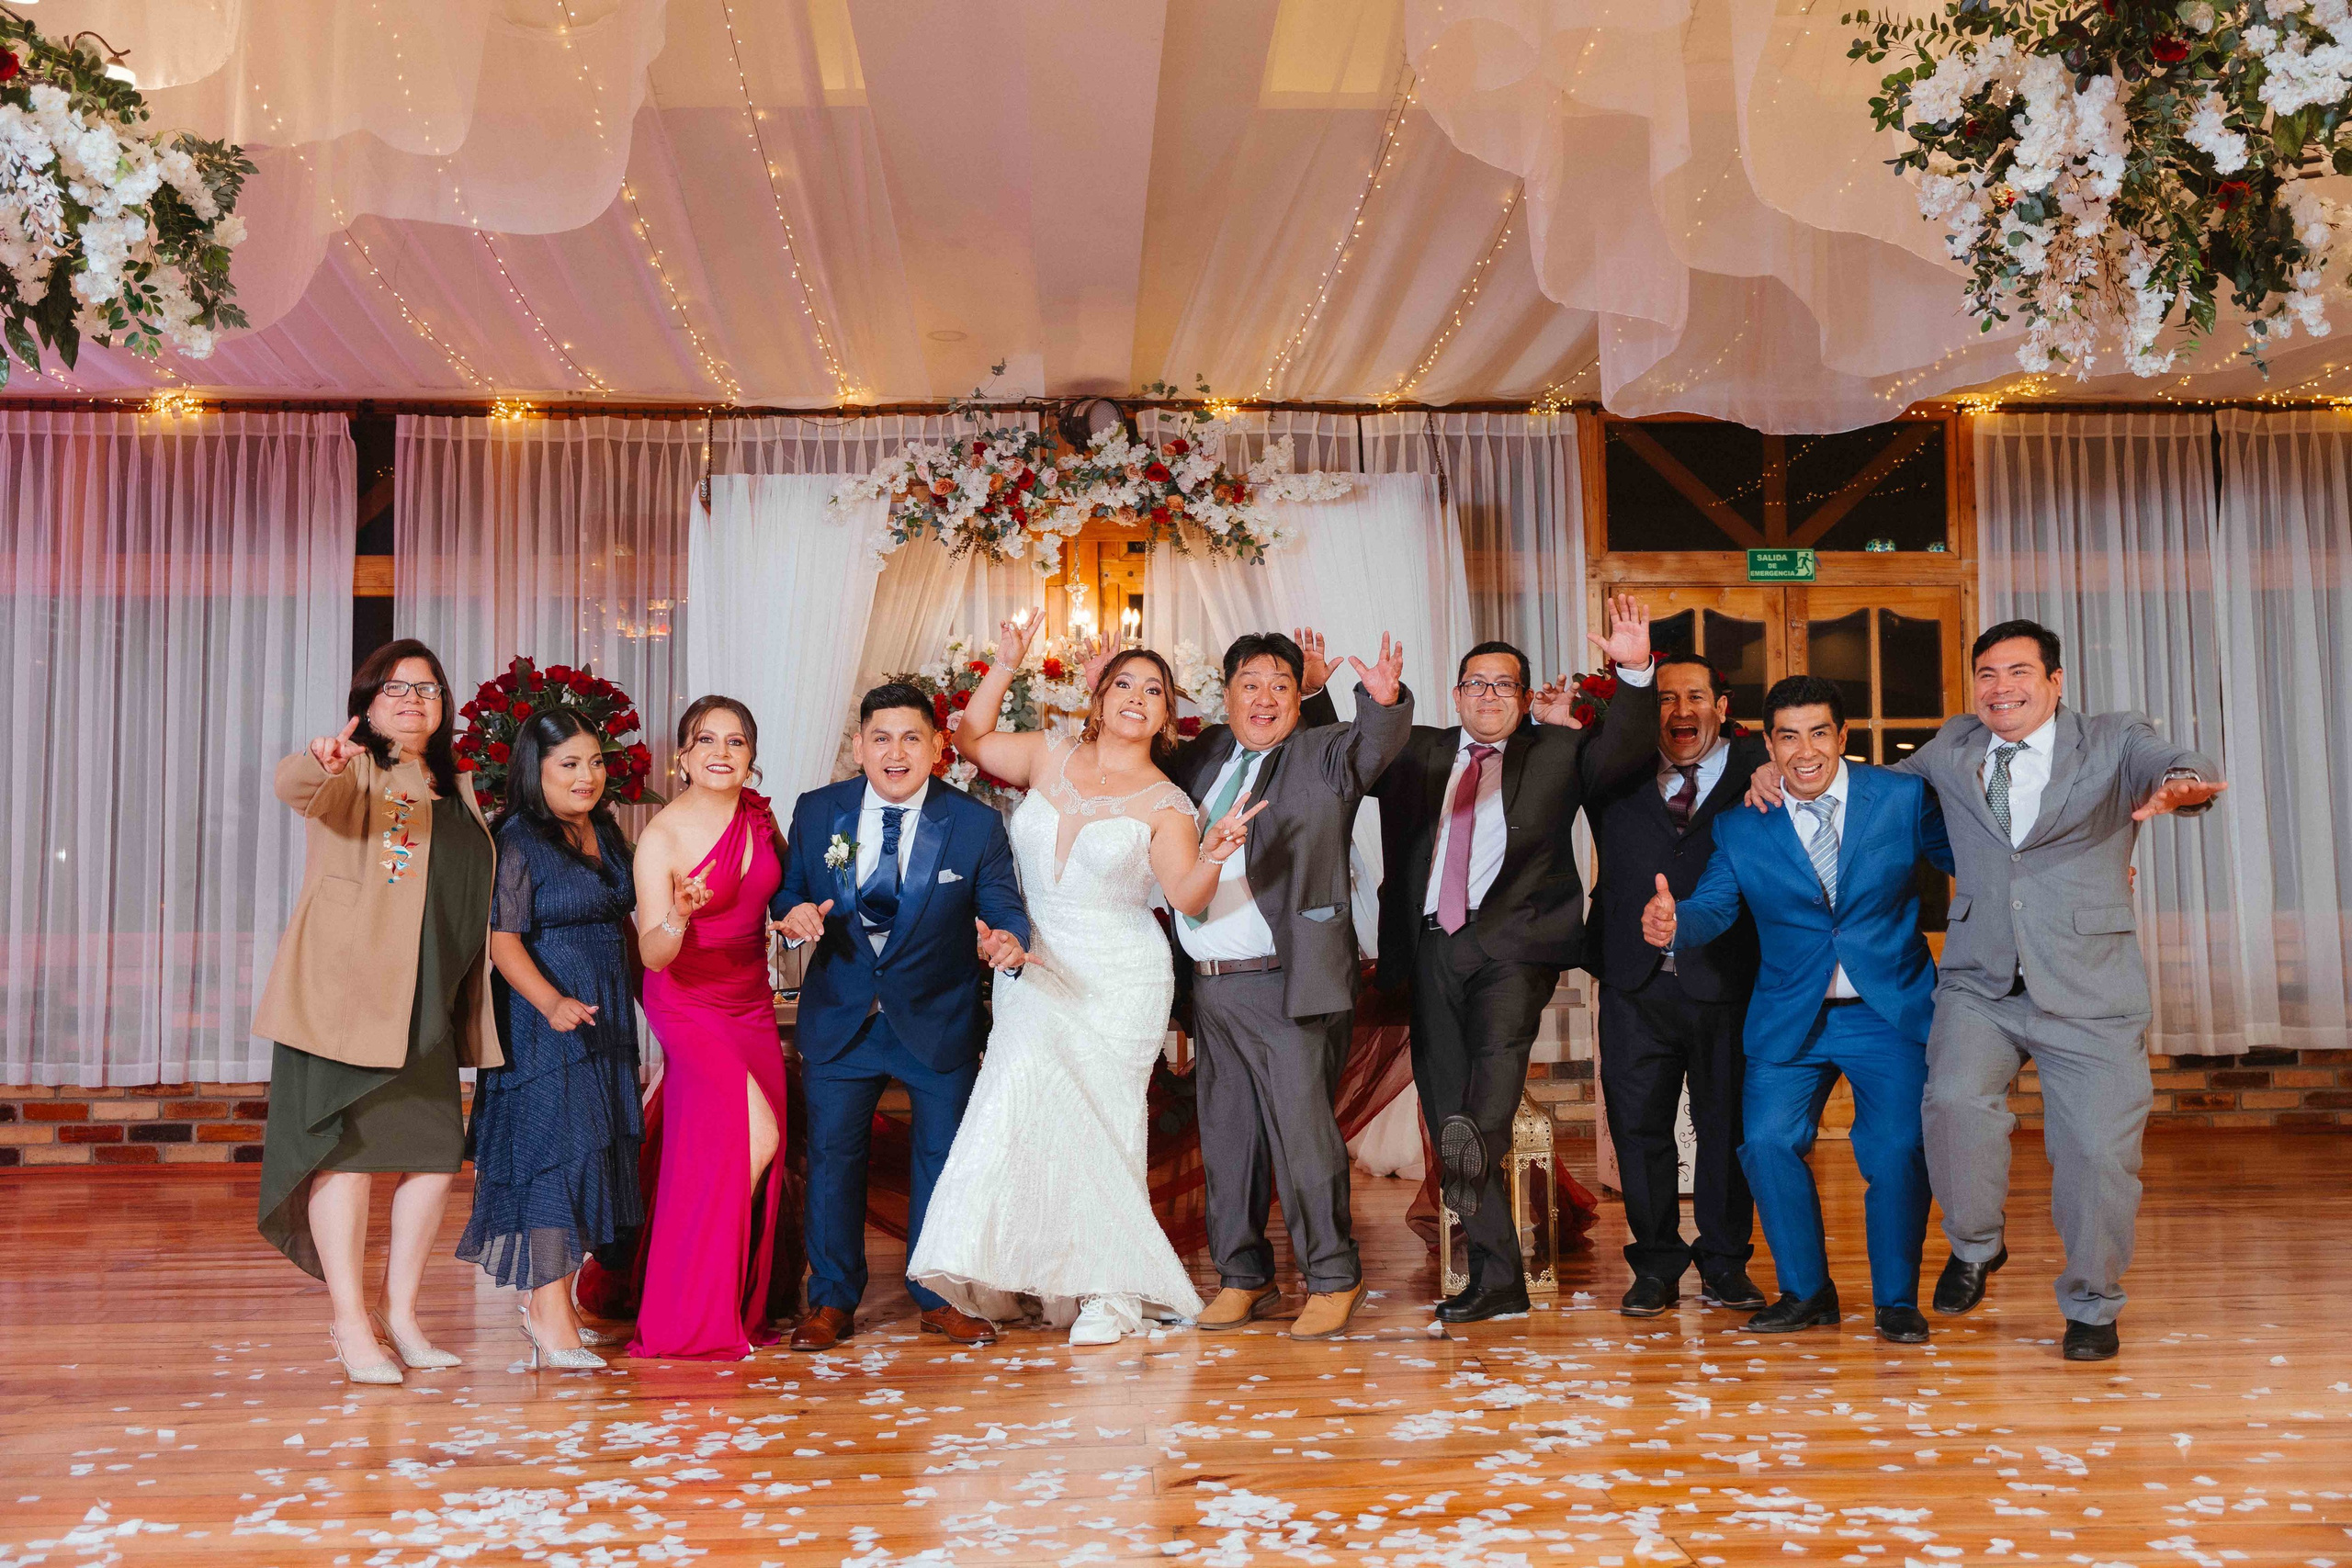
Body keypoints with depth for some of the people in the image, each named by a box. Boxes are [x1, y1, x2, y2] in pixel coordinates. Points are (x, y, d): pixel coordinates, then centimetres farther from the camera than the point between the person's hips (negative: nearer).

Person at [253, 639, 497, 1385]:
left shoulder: (455, 787, 16)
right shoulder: (350, 774, -3)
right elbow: (291, 785, -27)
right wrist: (318, 761, -50)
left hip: (426, 1004, 6)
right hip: (345, 993, -6)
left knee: (436, 1156, 6)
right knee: (347, 1151, -4)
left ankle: (401, 1314, 19)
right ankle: (351, 1326, 5)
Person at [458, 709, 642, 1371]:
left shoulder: (605, 832, 12)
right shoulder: (517, 841, -11)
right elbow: (503, 941, -17)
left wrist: (647, 998, 17)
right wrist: (552, 1002, -30)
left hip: (605, 1019, 8)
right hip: (545, 1020, -8)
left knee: (597, 1150, 10)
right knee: (558, 1148, -9)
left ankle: (548, 1300, 21)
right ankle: (552, 1316, -3)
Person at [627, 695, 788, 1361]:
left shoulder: (758, 812, -1)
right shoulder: (661, 838, -17)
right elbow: (652, 956, -23)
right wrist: (677, 918, -42)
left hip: (752, 1003, 6)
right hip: (690, 1008, -6)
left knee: (758, 1153, 7)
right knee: (754, 1134, -19)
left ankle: (743, 1308, 24)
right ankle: (696, 1317, -3)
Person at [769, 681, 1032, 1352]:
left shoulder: (977, 825, -8)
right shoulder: (817, 812, -3)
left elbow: (1003, 907, -8)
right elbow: (790, 890, 5)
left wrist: (1005, 937, -32)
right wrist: (796, 911, -19)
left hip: (939, 1020, -1)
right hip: (841, 1016, 1)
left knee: (943, 1156, 8)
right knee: (832, 1154, 6)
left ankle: (937, 1298, 25)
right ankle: (832, 1302, 22)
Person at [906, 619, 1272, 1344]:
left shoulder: (1165, 804, -1)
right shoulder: (1051, 757, 8)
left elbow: (1186, 897, -11)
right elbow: (972, 740, 16)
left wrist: (1214, 854, -30)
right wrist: (1004, 666, 9)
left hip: (1115, 983, -3)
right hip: (1033, 972, 3)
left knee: (1095, 1120, -4)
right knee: (1026, 1113, -7)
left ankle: (1111, 1291, 6)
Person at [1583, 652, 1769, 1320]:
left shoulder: (1754, 767, 5)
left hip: (1726, 982, -2)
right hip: (1636, 986, 2)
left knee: (1726, 1123, 6)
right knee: (1638, 1124, 6)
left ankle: (1724, 1264, 22)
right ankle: (1656, 1265, 20)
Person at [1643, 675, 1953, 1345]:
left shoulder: (1902, 797, -3)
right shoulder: (1740, 824, -1)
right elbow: (1713, 907, -6)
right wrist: (1674, 921, -29)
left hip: (1889, 1012, -1)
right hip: (1789, 1017, 1)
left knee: (1896, 1151, -9)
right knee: (1768, 1143, -8)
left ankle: (1897, 1301, 13)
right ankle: (1806, 1291, 14)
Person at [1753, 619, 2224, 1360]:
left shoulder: (2115, 742, 2)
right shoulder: (1953, 749, 11)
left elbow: (2182, 765, -18)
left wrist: (2181, 785, -44)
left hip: (2089, 990, -1)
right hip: (1981, 983, 2)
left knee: (2098, 1148, -3)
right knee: (1957, 1098, -23)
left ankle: (2092, 1305, 24)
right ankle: (1974, 1246, 6)